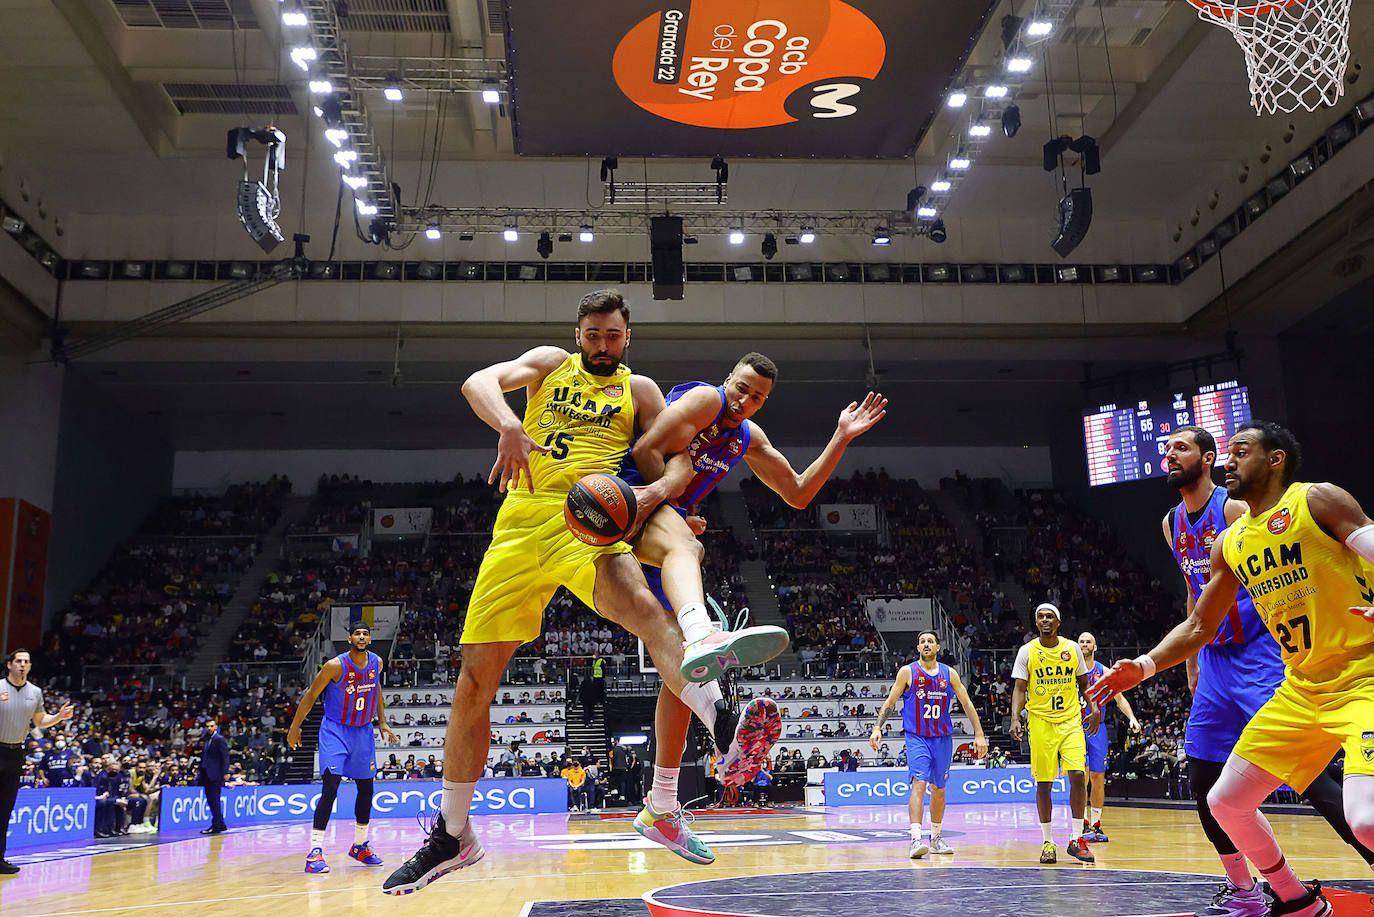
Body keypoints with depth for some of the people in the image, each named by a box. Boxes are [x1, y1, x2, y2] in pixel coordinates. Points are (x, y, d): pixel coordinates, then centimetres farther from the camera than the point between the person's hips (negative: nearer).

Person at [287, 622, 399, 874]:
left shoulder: (376, 662, -3)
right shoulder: (336, 666, -19)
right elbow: (310, 695, -9)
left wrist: (382, 722, 10)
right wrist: (294, 727, -7)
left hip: (363, 731, 6)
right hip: (335, 731, -6)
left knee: (366, 789, 11)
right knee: (330, 788, -18)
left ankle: (361, 846, 26)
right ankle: (315, 851, -16)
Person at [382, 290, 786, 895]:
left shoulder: (638, 390, 17)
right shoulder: (551, 363, 17)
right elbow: (478, 382, -2)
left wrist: (655, 491, -14)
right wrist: (508, 427, -24)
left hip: (589, 521, -1)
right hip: (522, 521, 2)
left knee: (637, 600, -36)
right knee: (475, 677, 1)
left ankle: (716, 709, -61)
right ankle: (453, 834, 17)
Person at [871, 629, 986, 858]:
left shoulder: (949, 674, 4)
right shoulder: (907, 672, -2)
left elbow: (967, 704, 8)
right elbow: (890, 703, 1)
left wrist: (979, 734, 3)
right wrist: (877, 728, -10)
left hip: (943, 738, 3)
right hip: (916, 738, -3)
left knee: (938, 789, 12)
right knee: (919, 783, -19)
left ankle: (935, 839, 26)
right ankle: (916, 839, -26)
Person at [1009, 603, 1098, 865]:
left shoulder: (1072, 648, 6)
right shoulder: (1027, 651, 0)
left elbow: (1083, 683, 16)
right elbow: (1020, 689, -2)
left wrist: (1094, 708, 2)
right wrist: (1015, 718, -15)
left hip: (1070, 720, 1)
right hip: (1040, 722, -1)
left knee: (1078, 776, -11)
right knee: (1043, 783, 1)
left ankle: (1076, 840, 1)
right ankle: (1047, 843, 13)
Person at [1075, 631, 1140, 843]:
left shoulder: (1103, 672, 4)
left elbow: (1119, 698, 8)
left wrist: (1132, 718, -7)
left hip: (1097, 729, 3)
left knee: (1098, 778, 5)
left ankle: (1096, 825, 15)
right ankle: (1084, 825, -9)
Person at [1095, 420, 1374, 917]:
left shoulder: (1317, 500, -7)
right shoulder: (1229, 544, 12)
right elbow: (1199, 627, 16)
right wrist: (1144, 666, 3)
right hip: (1300, 689, 7)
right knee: (1225, 801, 8)